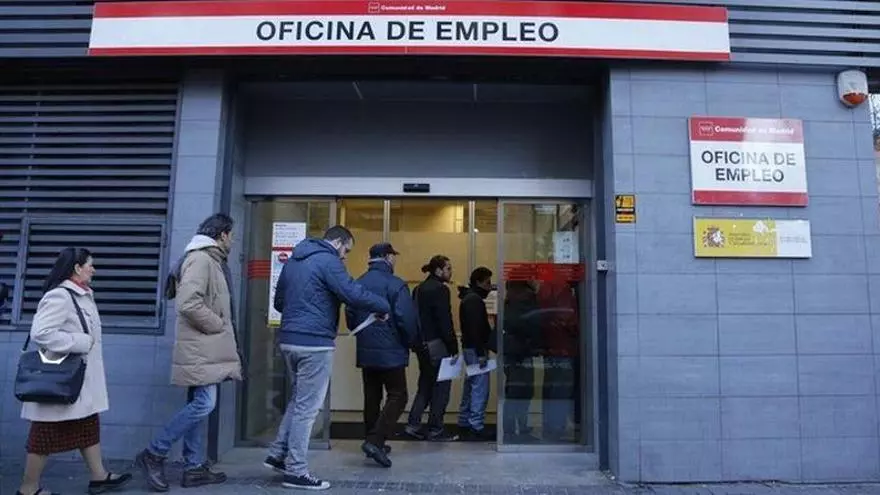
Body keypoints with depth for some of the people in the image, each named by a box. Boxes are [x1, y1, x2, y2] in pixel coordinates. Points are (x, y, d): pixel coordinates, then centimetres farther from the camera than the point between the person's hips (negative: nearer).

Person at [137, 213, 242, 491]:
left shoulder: (210, 260, 18)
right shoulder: (200, 259, -14)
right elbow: (189, 304, -25)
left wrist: (222, 327, 11)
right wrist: (219, 325, -15)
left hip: (207, 348, 10)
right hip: (200, 349, -10)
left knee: (200, 405, 11)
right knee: (204, 404, -10)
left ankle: (194, 468, 17)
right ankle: (153, 454, 2)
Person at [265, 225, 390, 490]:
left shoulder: (294, 260, 16)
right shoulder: (328, 261, -12)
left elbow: (279, 301, 23)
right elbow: (355, 294, -20)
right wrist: (384, 307, -6)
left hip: (289, 340, 9)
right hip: (314, 343, -9)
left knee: (298, 400, 22)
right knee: (307, 407, 0)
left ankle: (278, 454, 25)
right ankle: (296, 471, 8)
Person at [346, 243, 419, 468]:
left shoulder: (358, 284, 4)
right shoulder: (395, 284, -14)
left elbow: (350, 318, 8)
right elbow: (406, 320, -16)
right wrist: (412, 343, 0)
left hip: (365, 352, 6)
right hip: (391, 352, -6)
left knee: (372, 398, 15)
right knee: (397, 397, 2)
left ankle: (373, 442, 22)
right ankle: (375, 441, -9)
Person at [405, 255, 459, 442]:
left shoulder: (419, 289, 13)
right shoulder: (440, 289, -13)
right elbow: (445, 322, -17)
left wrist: (417, 342, 17)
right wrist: (454, 348, -13)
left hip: (422, 345, 9)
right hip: (437, 345, -9)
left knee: (425, 385, 17)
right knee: (441, 387, 2)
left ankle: (413, 425, 18)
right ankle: (435, 430, 9)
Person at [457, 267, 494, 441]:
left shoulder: (469, 298, 18)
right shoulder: (474, 300, -14)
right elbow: (475, 328, -22)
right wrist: (481, 353, -23)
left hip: (470, 348, 11)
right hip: (476, 349, -11)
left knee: (471, 387, 16)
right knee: (480, 389, -8)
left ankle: (464, 423, 23)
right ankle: (476, 428, -6)